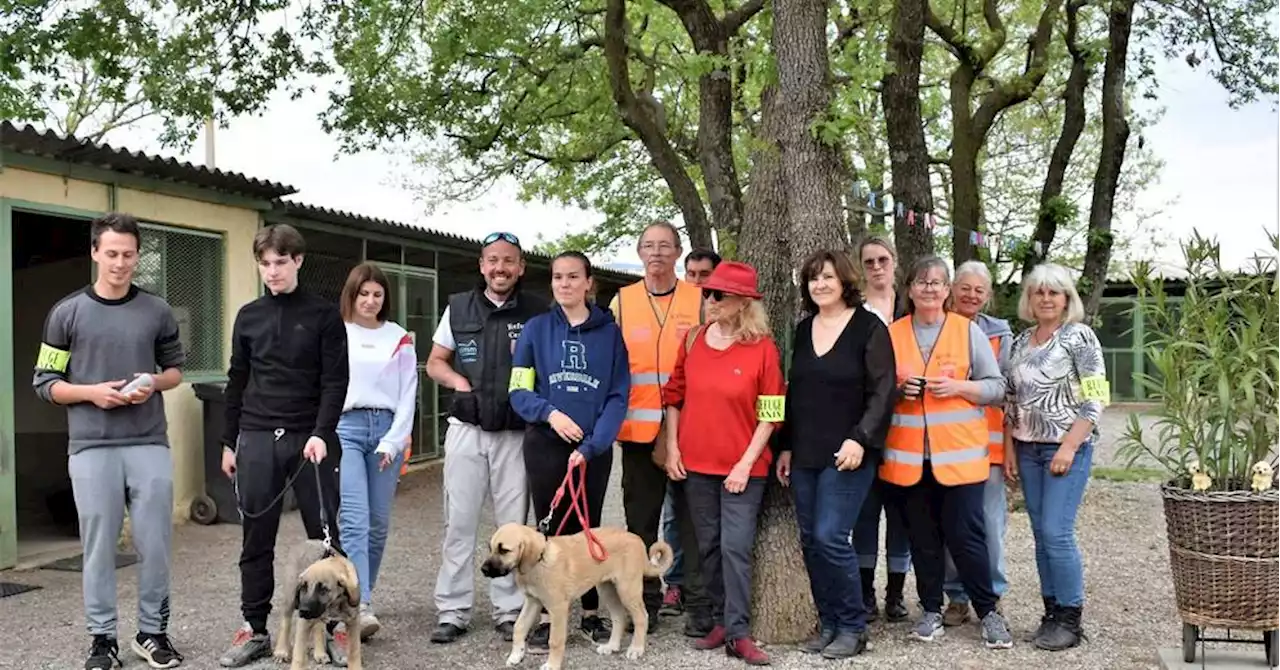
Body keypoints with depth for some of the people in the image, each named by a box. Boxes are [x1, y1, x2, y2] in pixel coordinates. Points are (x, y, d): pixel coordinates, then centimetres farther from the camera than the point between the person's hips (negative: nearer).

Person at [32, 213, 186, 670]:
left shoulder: (157, 311, 6)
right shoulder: (67, 313, 2)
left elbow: (175, 369, 15)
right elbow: (44, 383, 4)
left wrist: (152, 384, -6)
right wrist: (91, 392, -13)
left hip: (149, 445, 1)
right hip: (91, 448, -1)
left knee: (155, 545, 4)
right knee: (99, 547, 5)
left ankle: (153, 632, 19)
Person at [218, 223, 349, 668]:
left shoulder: (323, 315, 0)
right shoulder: (248, 317, 10)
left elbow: (335, 381, -5)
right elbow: (237, 382, 14)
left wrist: (322, 434, -17)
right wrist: (229, 442, 12)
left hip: (310, 440, -3)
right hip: (257, 441, 3)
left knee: (325, 537, 1)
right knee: (256, 541, 7)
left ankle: (334, 625, 11)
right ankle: (254, 630, 17)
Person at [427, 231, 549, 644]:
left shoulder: (537, 312, 1)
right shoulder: (458, 308, 7)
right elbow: (435, 362, 13)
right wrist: (457, 380, -7)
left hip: (516, 434, -1)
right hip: (466, 429, 2)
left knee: (513, 525, 5)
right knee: (459, 522, 5)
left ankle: (510, 611, 16)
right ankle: (452, 612, 14)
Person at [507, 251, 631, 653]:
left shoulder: (609, 332, 1)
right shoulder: (536, 329, 1)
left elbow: (618, 396, -3)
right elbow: (519, 393, 0)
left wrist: (591, 445, -14)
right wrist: (550, 413, -19)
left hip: (595, 447, 1)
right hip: (545, 445, 0)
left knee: (587, 529, 10)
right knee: (550, 529, 4)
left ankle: (591, 613, 22)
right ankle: (546, 617, 13)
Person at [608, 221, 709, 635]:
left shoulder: (699, 299, 4)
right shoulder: (622, 301, 7)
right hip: (638, 429, 2)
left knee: (693, 517, 3)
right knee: (641, 518, 8)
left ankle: (698, 603, 12)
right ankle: (645, 599, 20)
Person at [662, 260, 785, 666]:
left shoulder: (763, 347, -8)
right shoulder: (693, 341, 4)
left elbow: (769, 415, -7)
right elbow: (674, 397, 11)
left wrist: (746, 463, -12)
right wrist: (671, 447, 2)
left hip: (743, 467, -4)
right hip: (695, 464, 4)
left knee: (735, 547, -5)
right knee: (708, 546, 11)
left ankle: (738, 633, 2)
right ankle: (720, 621, 22)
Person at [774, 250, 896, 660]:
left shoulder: (869, 327, -4)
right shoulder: (803, 329, 13)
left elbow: (883, 391, -9)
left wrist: (860, 439, -19)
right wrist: (785, 447, 13)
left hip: (847, 454, -6)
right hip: (804, 455, 6)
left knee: (830, 538, -10)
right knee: (810, 541, 6)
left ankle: (853, 628, 5)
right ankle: (828, 624, 18)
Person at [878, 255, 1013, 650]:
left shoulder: (968, 331, 4)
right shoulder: (892, 333, 7)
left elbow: (996, 387, 4)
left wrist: (958, 386, -13)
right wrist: (898, 389, -8)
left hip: (959, 454, -2)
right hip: (907, 456, 2)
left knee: (965, 536, -2)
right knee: (922, 538, 9)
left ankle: (988, 611, 16)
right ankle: (931, 610, 23)